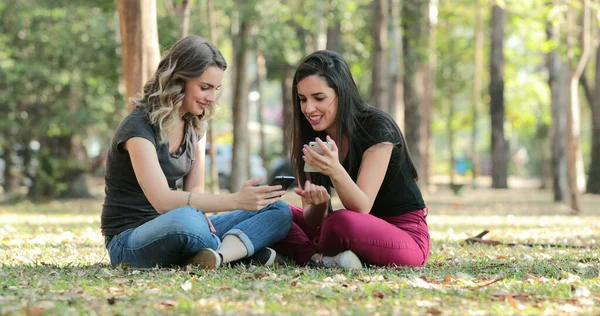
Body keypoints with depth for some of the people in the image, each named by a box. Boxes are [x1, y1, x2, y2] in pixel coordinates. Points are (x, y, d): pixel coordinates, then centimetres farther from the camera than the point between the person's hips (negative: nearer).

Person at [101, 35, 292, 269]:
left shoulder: (195, 125, 8)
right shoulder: (138, 127, -18)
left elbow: (195, 188, 6)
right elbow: (162, 201, -29)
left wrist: (200, 214, -19)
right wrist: (235, 200, -37)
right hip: (129, 239, -8)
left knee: (279, 211, -7)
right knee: (184, 219, -44)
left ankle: (217, 255, -32)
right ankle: (241, 248, -18)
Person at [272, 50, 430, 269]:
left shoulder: (376, 127, -18)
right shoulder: (314, 138, 0)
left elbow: (361, 209, -24)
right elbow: (313, 221, -4)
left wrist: (335, 171, -41)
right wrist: (318, 204, -28)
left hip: (406, 236, -7)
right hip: (362, 232, 7)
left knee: (342, 223, -36)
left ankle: (316, 256, -6)